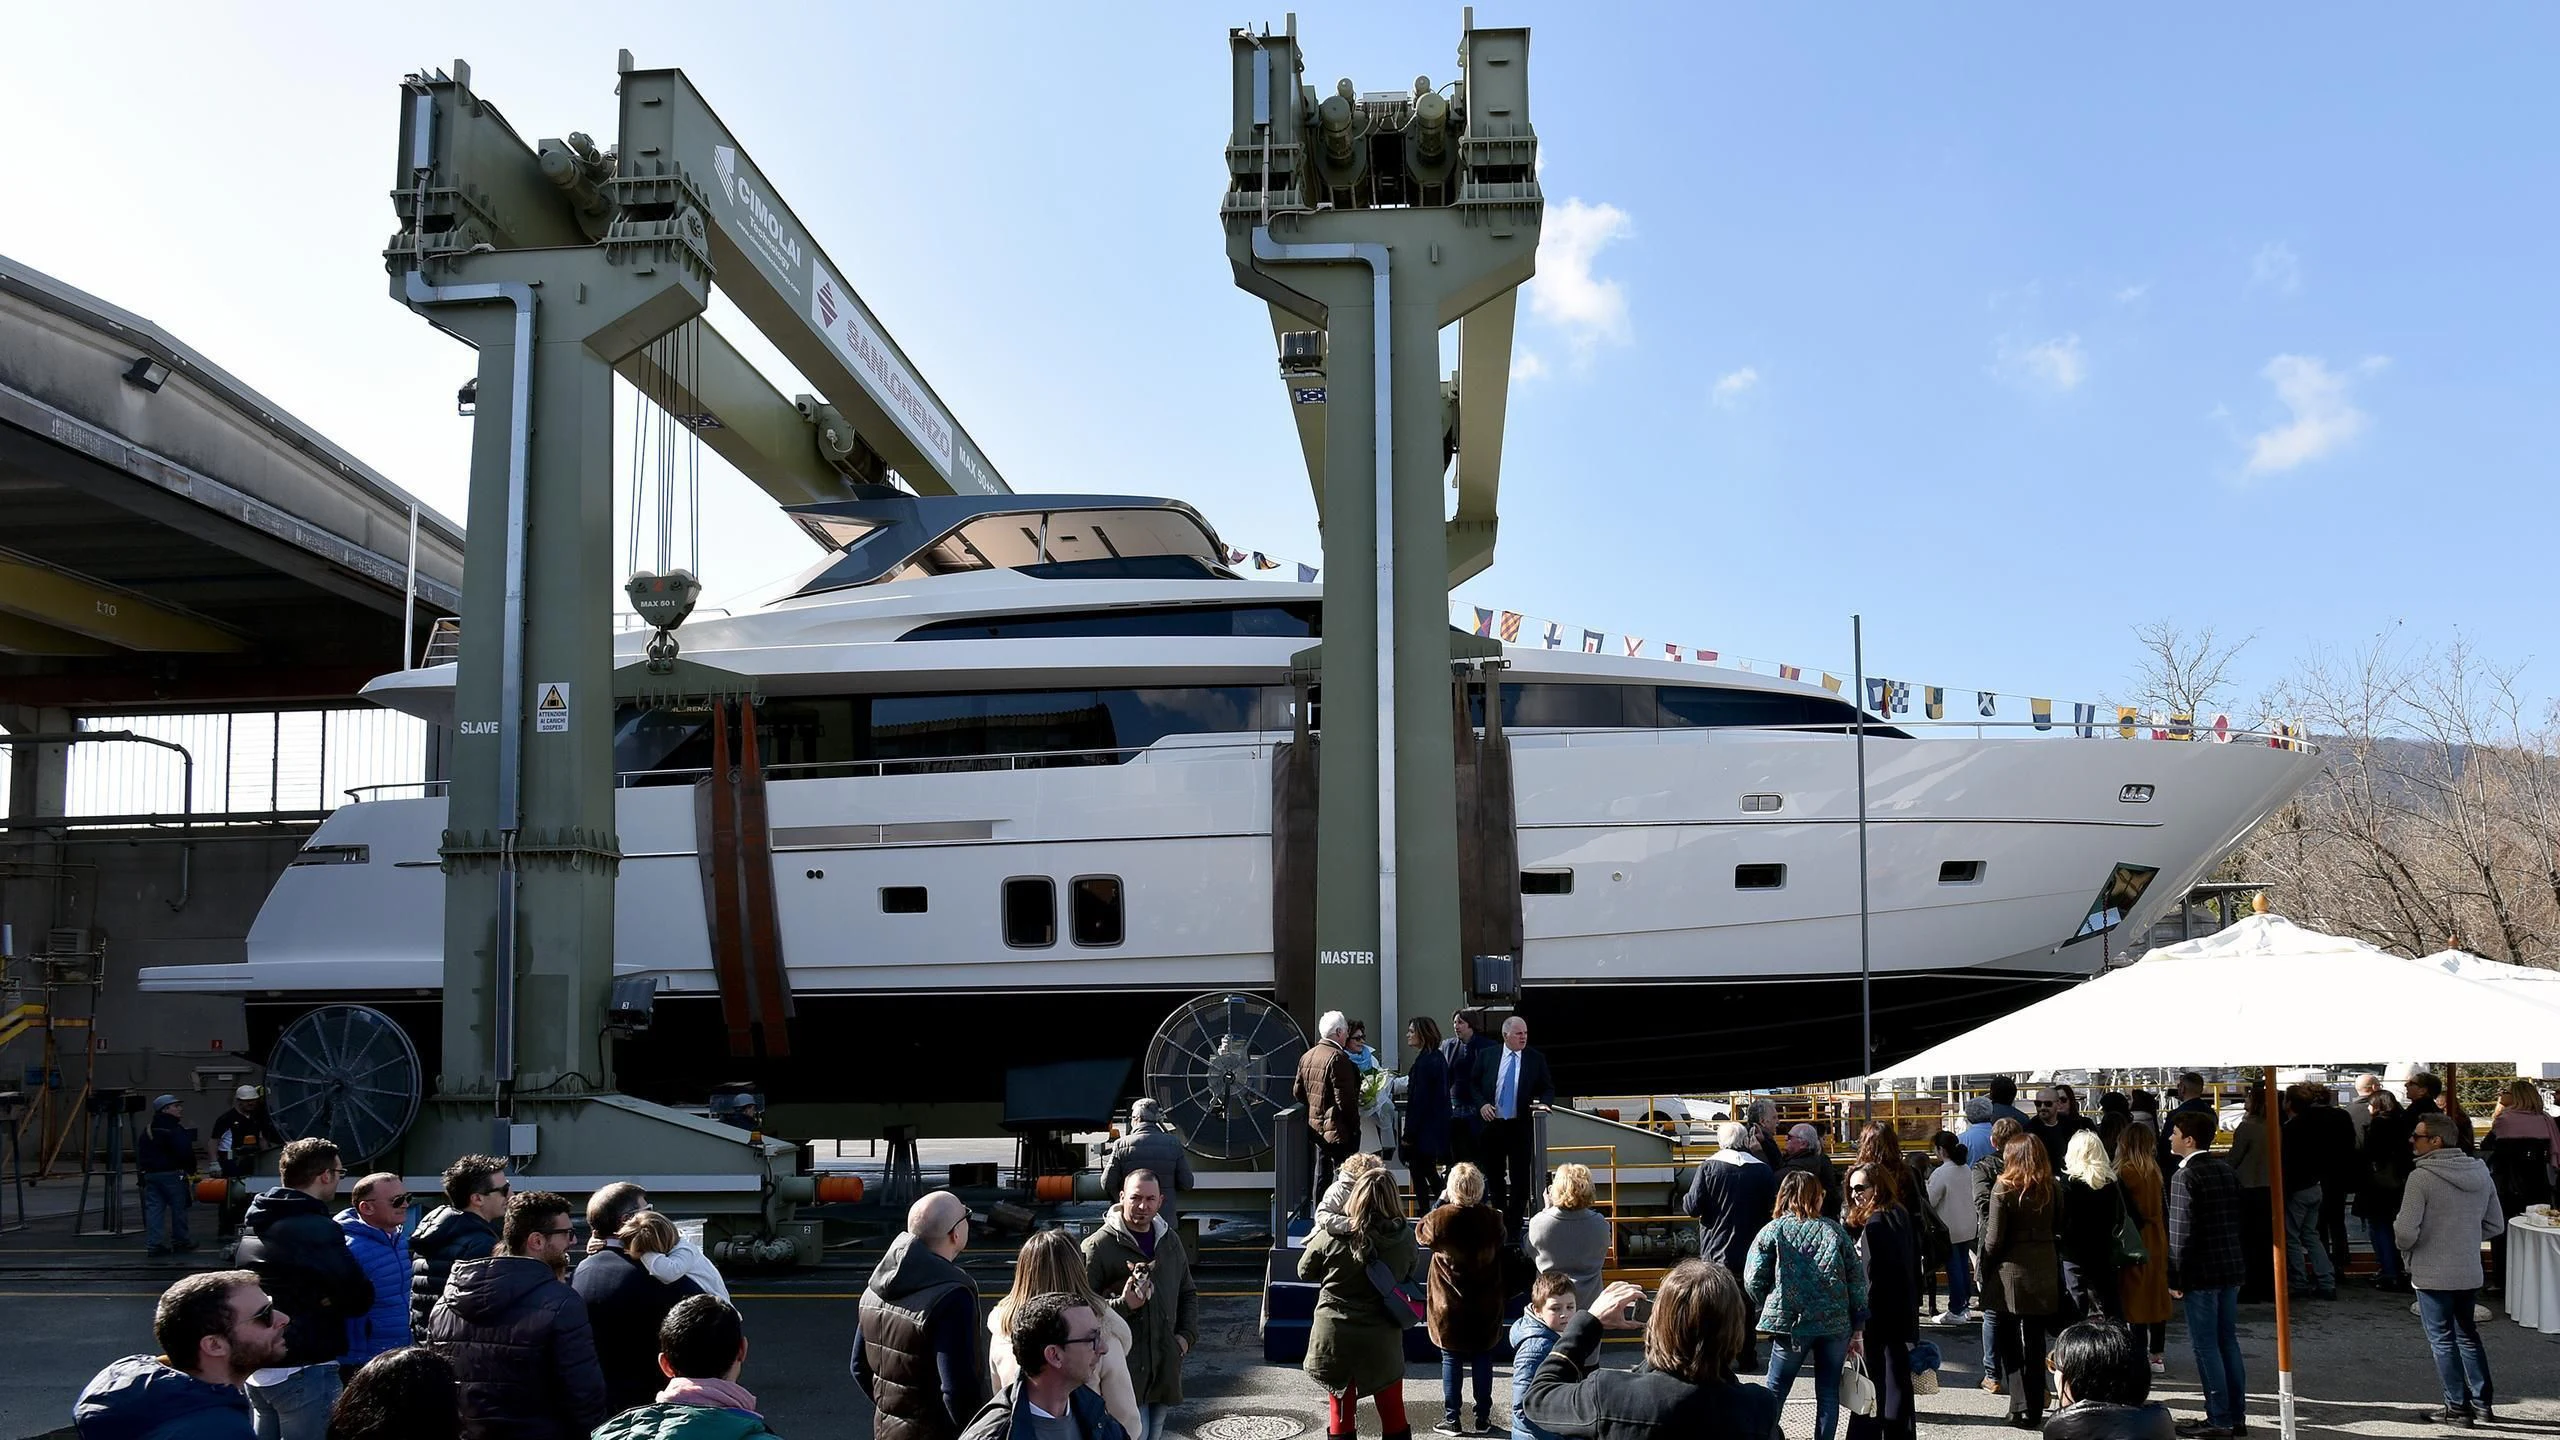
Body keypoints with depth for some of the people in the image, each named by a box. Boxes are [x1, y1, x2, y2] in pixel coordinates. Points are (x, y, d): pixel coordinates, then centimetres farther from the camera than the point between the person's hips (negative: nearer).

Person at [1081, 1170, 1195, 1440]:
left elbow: (1188, 1293, 24)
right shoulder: (1098, 1246, -9)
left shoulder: (1169, 1241, 12)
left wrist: (1187, 1334, 9)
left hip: (1165, 1365, 6)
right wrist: (1122, 1305, -23)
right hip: (1125, 1364, -6)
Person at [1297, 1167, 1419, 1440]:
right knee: (1393, 1412, 16)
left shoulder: (1332, 1236, -16)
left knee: (1340, 1411, 12)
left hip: (1335, 1338, -1)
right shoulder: (1405, 1238, -11)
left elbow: (1305, 1272, 0)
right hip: (1382, 1340, 1)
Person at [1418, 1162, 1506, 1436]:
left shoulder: (1440, 1218, -18)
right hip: (1485, 1308, 2)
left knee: (1451, 1361, 9)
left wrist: (1439, 1203, 7)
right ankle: (1483, 1419, 18)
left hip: (1449, 1306, -2)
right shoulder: (1492, 1219, -11)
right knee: (1483, 1361, 12)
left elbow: (1421, 1235, 4)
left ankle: (1451, 1419, 12)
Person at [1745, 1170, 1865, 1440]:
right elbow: (1857, 1277, 3)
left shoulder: (1773, 1231, 0)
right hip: (1836, 1324, 1)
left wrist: (1769, 1309, 13)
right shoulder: (1834, 1230, 5)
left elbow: (1753, 1280, -4)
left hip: (1791, 1323, -1)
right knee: (1828, 1392, 10)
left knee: (1775, 1389, 10)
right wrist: (1857, 1325, 8)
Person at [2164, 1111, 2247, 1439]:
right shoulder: (2227, 1170, 9)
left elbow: (2182, 1232, -18)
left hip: (2201, 1272, -8)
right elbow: (2237, 1218, 13)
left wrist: (2175, 1278, -12)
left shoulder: (2185, 1176, -15)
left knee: (2206, 1346, -1)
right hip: (2231, 1268, 8)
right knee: (2228, 1342, 14)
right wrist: (2235, 1258, 18)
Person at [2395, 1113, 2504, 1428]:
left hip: (2433, 1275, -6)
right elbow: (2496, 1225, 9)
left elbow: (2406, 1231, -21)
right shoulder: (2480, 1172, 2)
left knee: (2442, 1339, 6)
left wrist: (2404, 1247, 0)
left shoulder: (2421, 1177, -19)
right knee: (2467, 1336, 20)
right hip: (2470, 1274, 6)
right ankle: (2482, 1404, 25)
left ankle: (2457, 1407, 13)